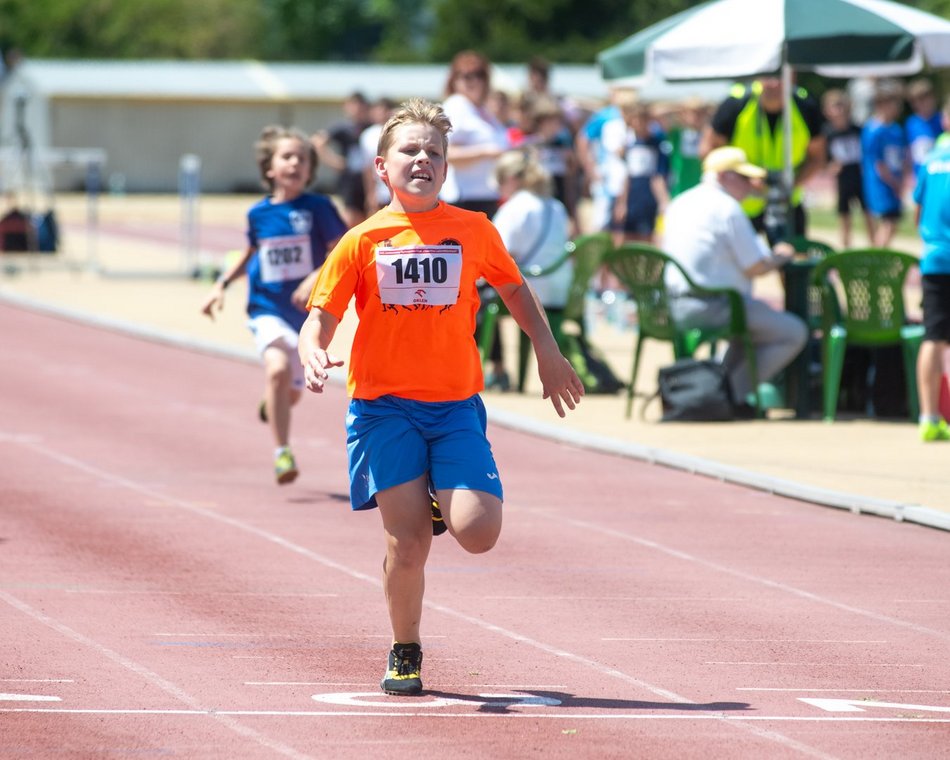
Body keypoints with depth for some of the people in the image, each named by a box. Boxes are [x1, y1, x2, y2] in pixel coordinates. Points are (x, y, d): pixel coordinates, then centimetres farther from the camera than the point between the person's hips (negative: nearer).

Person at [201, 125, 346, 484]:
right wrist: (222, 285, 13)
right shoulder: (259, 214, 1)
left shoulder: (318, 208, -8)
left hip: (308, 313, 0)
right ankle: (282, 454, -20)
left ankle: (271, 404, 53)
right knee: (278, 369, -27)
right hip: (268, 310, 0)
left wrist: (316, 279, -25)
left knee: (291, 392, 13)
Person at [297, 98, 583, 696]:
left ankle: (442, 504, 22)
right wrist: (313, 355, -19)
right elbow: (321, 316, 3)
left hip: (456, 405, 1)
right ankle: (405, 653, 16)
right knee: (408, 543, -9)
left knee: (478, 532, -16)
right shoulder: (364, 241, 2)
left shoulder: (475, 231, 4)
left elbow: (515, 288, 22)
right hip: (384, 406, -1)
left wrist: (548, 353, 14)